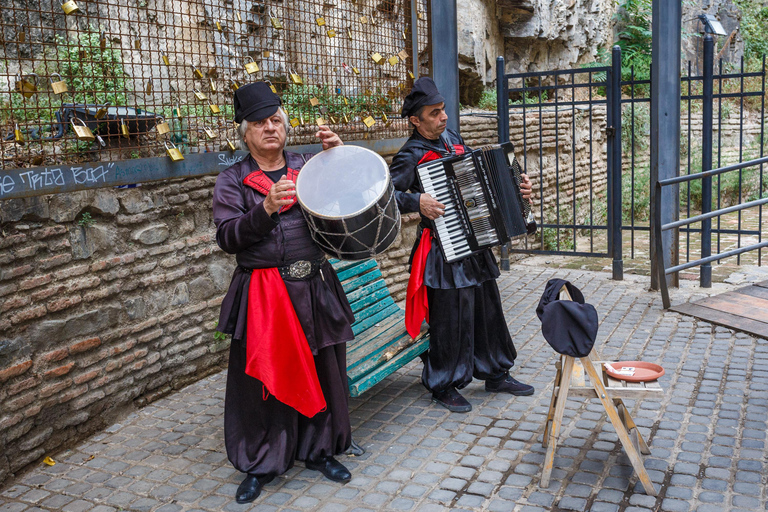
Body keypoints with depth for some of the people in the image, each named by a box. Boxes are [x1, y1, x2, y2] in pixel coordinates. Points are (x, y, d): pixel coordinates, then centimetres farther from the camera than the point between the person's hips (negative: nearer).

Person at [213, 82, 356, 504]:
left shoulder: (308, 167, 11)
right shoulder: (232, 180, 4)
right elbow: (227, 238, -7)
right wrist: (266, 208, -22)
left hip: (314, 286, 3)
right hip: (262, 292, -2)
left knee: (322, 369, 10)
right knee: (264, 377, 3)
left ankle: (319, 449, 30)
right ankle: (259, 464, 22)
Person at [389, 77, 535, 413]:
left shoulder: (453, 140, 10)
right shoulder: (411, 155, -13)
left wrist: (515, 189, 12)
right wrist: (417, 202, -30)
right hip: (443, 250, -8)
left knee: (488, 310, 16)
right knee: (451, 319, -1)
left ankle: (495, 374, 32)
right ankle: (443, 386, 17)